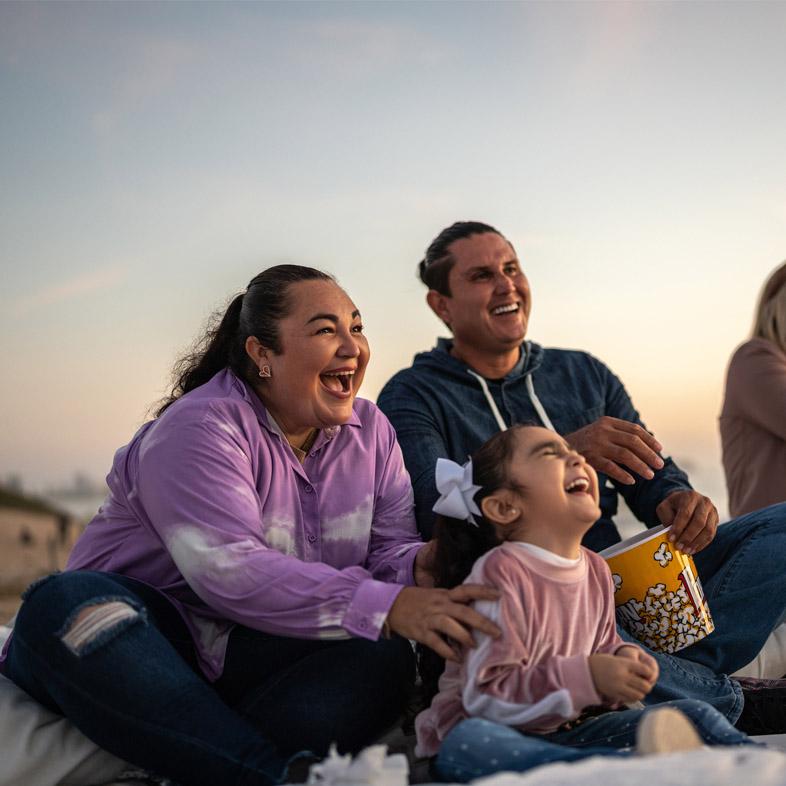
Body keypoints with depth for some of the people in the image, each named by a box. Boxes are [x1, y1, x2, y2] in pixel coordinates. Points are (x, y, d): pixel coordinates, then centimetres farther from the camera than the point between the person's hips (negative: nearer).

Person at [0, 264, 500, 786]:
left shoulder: (370, 430, 6)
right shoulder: (199, 427, -16)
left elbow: (390, 547, 1)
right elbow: (231, 572, -29)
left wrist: (420, 566, -25)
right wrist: (386, 606, -37)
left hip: (262, 652, 5)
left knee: (382, 655, -24)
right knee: (70, 605, -35)